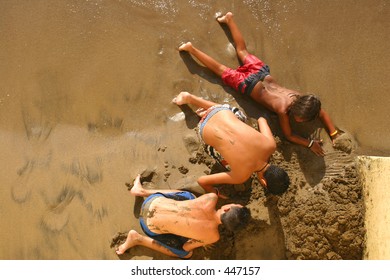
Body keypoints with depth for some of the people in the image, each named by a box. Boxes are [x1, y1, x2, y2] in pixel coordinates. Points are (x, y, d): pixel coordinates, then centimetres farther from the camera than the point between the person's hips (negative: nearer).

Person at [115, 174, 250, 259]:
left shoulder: (211, 198, -18)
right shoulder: (213, 236, -22)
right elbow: (186, 246, -5)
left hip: (153, 201, 4)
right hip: (152, 226, -4)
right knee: (186, 254, 15)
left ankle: (141, 191, 30)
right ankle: (139, 239, 10)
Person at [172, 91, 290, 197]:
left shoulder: (270, 145, -22)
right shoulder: (241, 176, -31)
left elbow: (261, 120, -1)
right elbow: (202, 180, -24)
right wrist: (215, 193, -4)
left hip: (224, 110, 4)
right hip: (206, 130, -3)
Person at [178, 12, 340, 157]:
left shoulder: (304, 101, -20)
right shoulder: (283, 110, -34)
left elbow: (323, 114, -7)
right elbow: (289, 136, -23)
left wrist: (334, 135, -17)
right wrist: (310, 143, -31)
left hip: (263, 73, 5)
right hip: (248, 84, -5)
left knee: (242, 51, 26)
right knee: (221, 70, 13)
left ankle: (229, 19, 40)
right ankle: (191, 49, 22)